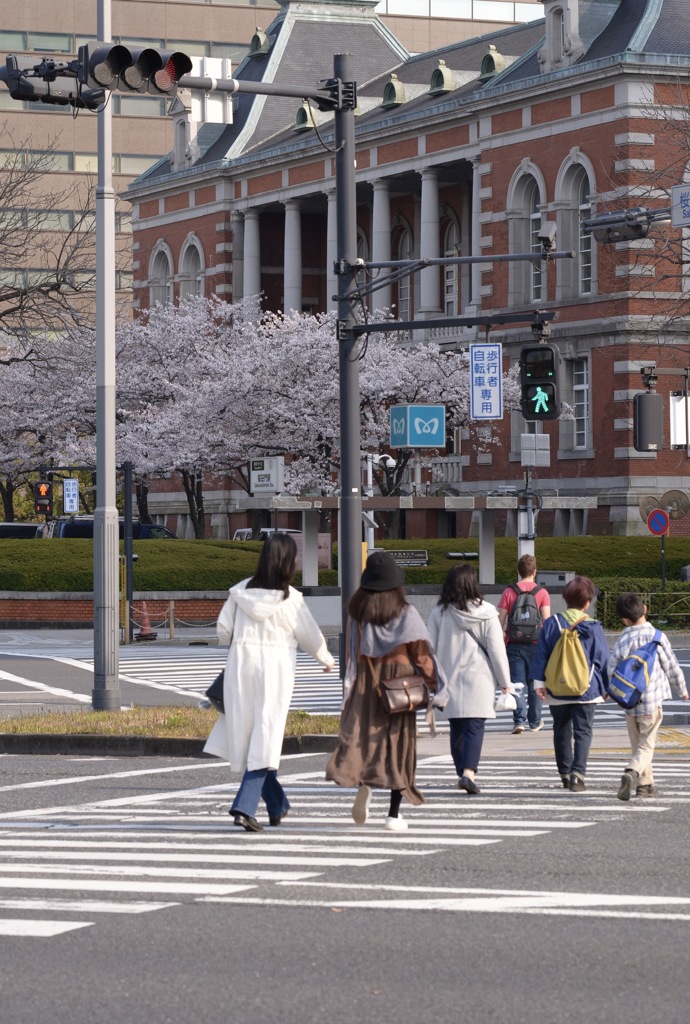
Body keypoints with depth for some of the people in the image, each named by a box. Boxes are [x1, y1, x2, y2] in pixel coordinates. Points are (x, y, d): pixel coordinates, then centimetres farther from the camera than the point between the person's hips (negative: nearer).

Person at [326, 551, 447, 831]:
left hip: (365, 683, 2)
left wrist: (349, 688, 8)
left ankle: (363, 783, -22)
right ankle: (394, 813, 2)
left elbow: (352, 653, 2)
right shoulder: (406, 613, -6)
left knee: (362, 735, 8)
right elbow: (421, 653, -7)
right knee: (398, 743, 3)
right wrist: (435, 686, 0)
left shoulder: (358, 611, 0)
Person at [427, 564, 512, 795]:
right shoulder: (486, 613, -5)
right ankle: (468, 772, -23)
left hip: (449, 680, 3)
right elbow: (497, 650, -4)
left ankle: (463, 773, 22)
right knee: (474, 726, -6)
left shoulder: (439, 613, 0)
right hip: (478, 679, -3)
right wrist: (505, 682, 3)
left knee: (457, 728, 14)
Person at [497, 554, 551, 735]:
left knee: (517, 684, -1)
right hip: (535, 645, 0)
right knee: (534, 684, 12)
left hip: (514, 644, 0)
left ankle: (519, 720, -15)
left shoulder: (509, 592, 0)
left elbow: (500, 620, -1)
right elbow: (546, 620, -8)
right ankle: (535, 722, 21)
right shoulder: (542, 592, -2)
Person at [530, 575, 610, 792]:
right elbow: (603, 659, 2)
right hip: (586, 690, -2)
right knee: (583, 732, -1)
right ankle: (578, 773, -17)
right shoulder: (594, 628, -5)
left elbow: (540, 655, -3)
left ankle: (565, 774, 22)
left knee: (561, 731, 16)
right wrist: (606, 687, 13)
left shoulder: (551, 624, -2)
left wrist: (539, 682, -1)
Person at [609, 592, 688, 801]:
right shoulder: (657, 637, -9)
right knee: (646, 746, -1)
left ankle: (645, 784, 22)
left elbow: (612, 670, -1)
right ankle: (632, 772, -25)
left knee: (638, 745, 18)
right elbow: (671, 666, -2)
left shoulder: (622, 641, -4)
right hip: (652, 701, -3)